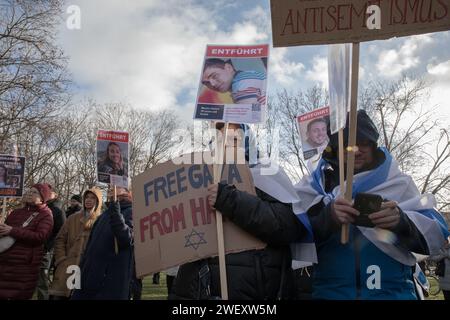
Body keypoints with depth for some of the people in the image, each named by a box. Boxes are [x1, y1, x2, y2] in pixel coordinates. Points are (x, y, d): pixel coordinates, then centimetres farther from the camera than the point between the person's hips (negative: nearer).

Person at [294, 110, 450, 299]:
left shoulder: (398, 183, 2)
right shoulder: (314, 185, -1)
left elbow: (435, 232, -5)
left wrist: (402, 221, -25)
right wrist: (327, 217, -29)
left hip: (393, 291, 1)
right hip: (330, 291, 0)